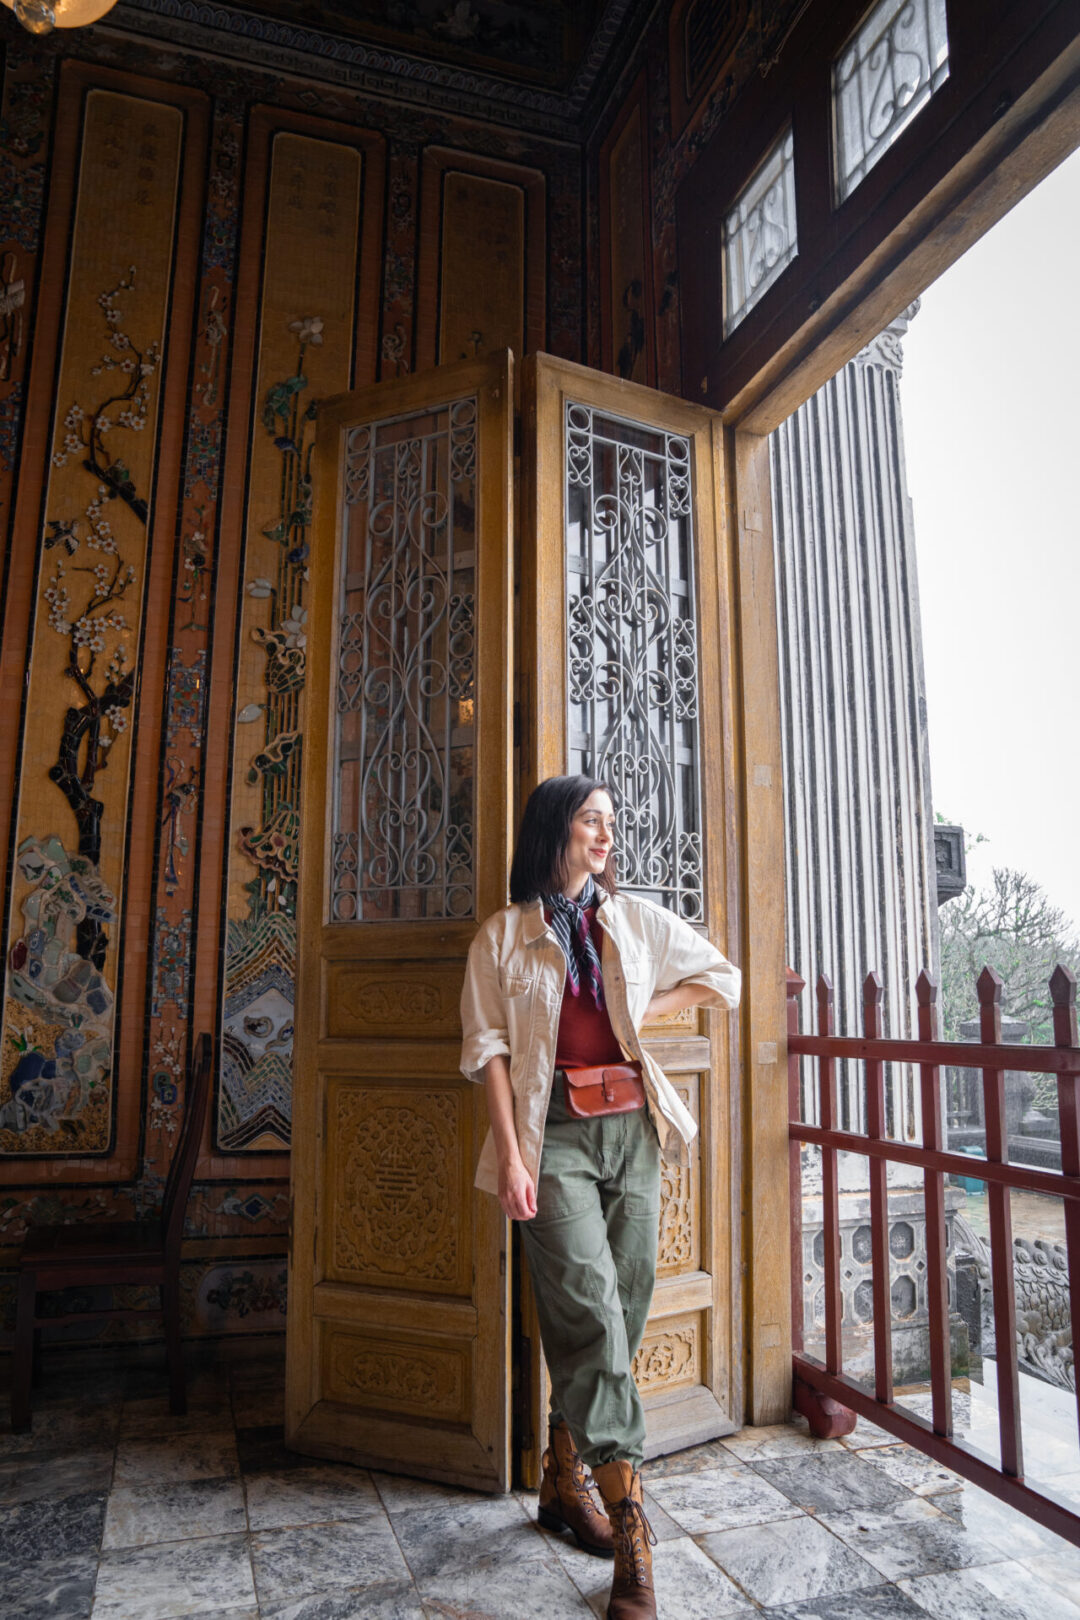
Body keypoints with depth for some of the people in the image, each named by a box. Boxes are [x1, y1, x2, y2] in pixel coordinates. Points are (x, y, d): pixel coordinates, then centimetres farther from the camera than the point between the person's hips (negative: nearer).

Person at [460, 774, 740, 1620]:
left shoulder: (636, 917, 10)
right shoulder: (505, 934, 2)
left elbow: (722, 978, 16)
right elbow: (490, 1049, -3)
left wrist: (642, 1011, 5)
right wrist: (510, 1156, -11)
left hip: (632, 1128, 4)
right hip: (554, 1134, -3)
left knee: (621, 1311, 8)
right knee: (592, 1310, -11)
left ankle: (565, 1480, 27)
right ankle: (630, 1527, -3)